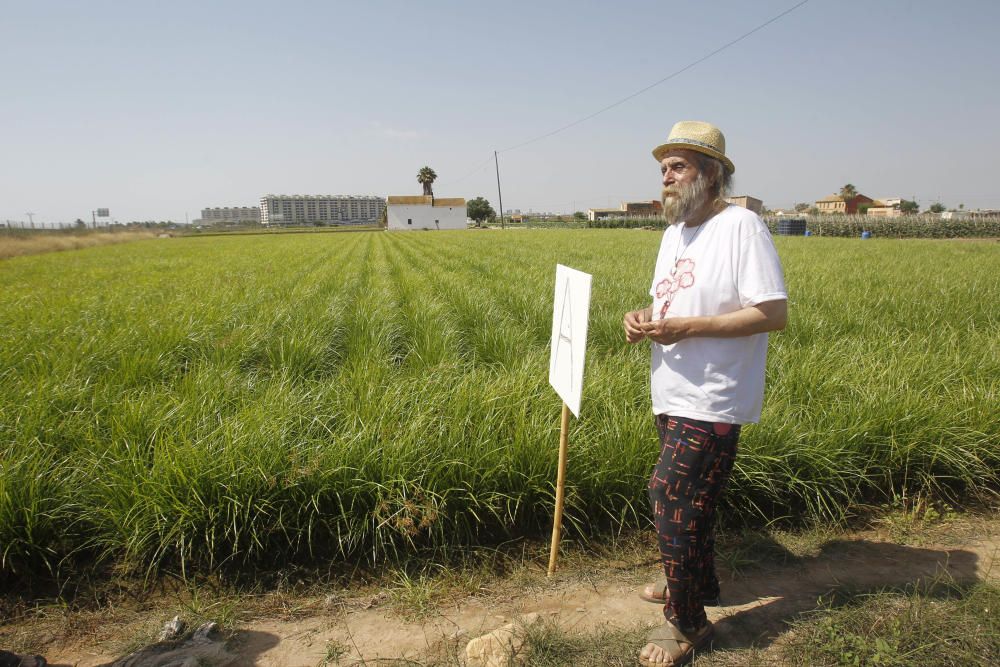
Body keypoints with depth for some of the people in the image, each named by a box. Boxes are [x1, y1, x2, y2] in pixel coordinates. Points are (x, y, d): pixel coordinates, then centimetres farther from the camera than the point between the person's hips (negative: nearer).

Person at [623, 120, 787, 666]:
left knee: (672, 501, -6)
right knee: (690, 499, 21)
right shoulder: (675, 231, 12)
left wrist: (685, 327, -23)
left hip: (710, 402, -8)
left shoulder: (741, 225, -15)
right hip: (672, 396, 9)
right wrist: (645, 319, -2)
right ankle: (697, 584, 42)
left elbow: (774, 313, -20)